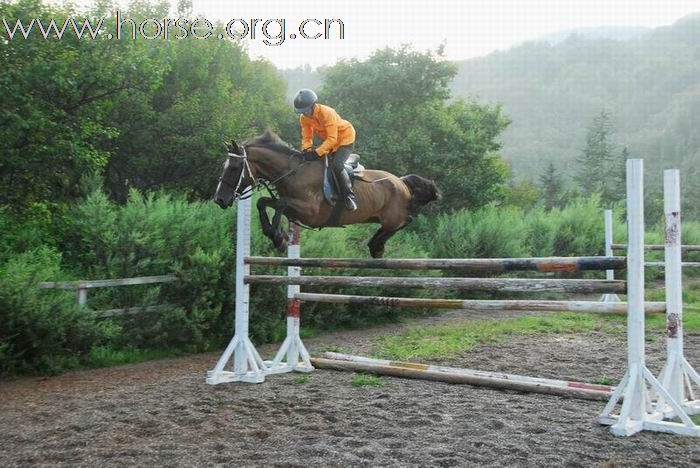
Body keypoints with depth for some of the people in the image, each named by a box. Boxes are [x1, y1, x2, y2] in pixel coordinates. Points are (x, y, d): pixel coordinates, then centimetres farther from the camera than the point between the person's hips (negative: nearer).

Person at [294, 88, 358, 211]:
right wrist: (307, 150, -31)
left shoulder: (327, 113, -33)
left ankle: (349, 197, -17)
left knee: (336, 165, -26)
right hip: (329, 141, 8)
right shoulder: (304, 118, -13)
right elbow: (306, 137, -9)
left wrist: (317, 153, -42)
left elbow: (332, 139, -35)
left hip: (345, 138, -8)